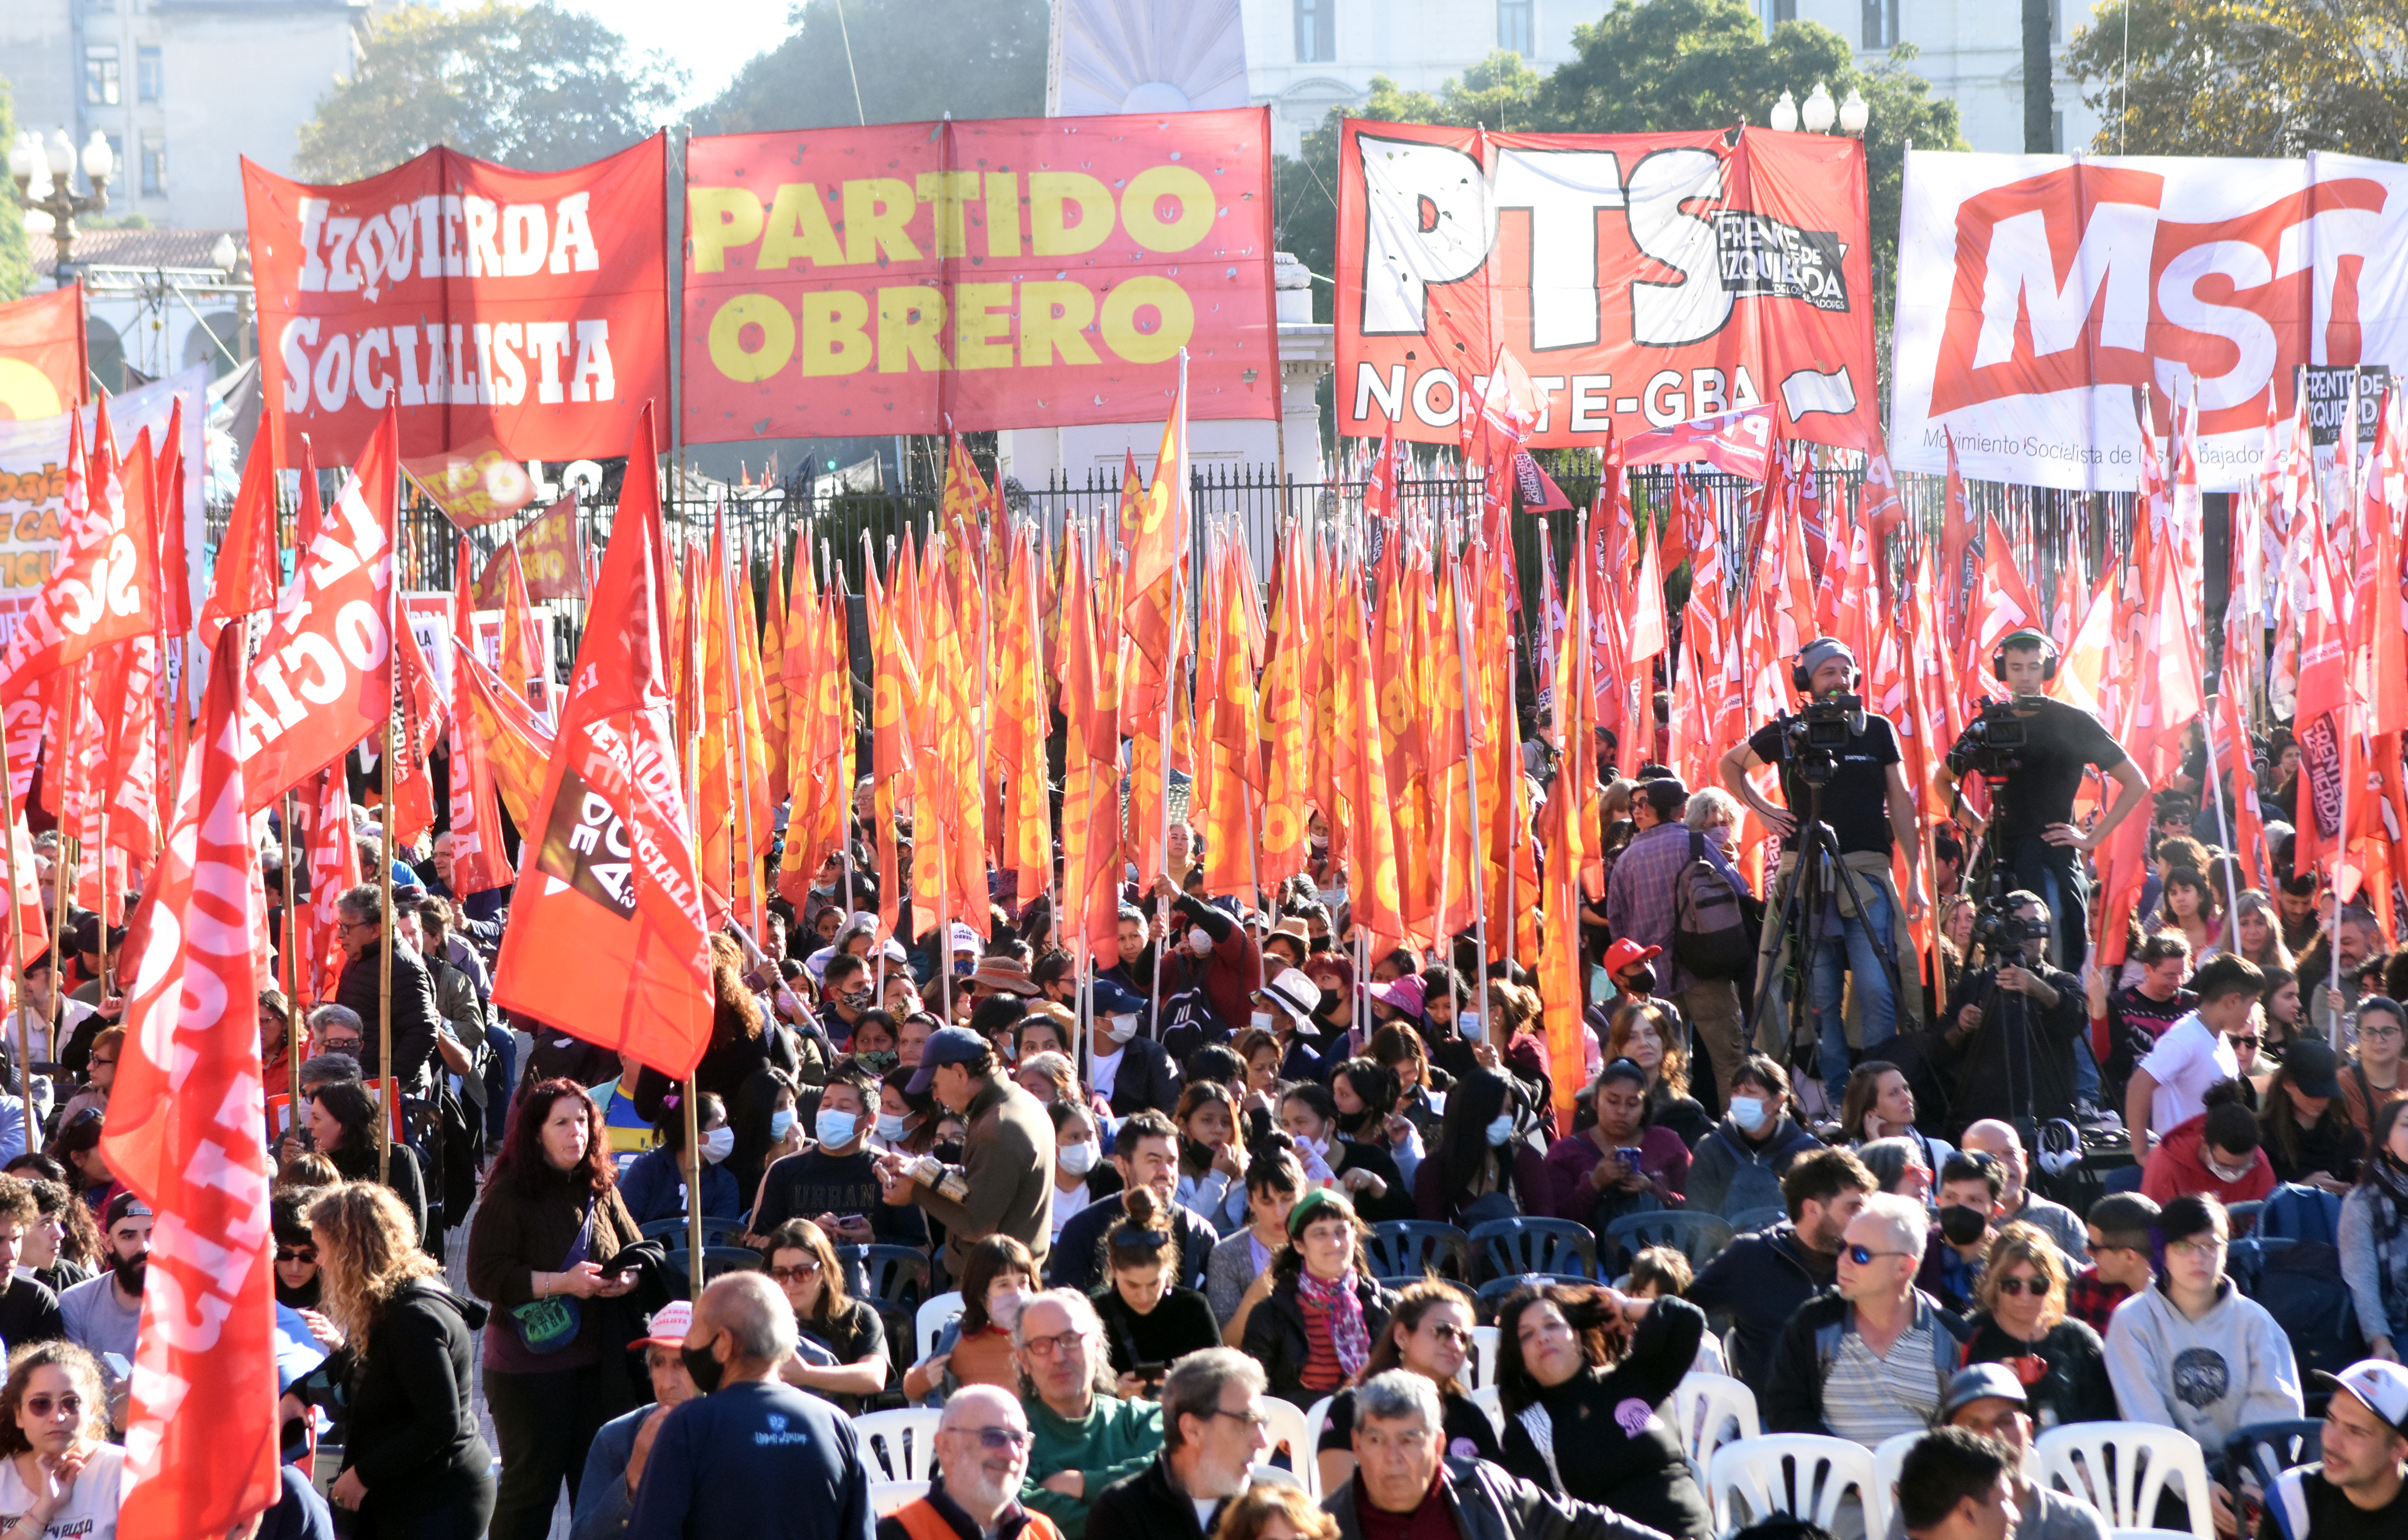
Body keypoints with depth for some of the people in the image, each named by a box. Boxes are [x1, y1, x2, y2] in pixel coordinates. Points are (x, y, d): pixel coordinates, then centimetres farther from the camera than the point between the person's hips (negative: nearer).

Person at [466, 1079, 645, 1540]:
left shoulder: (601, 1190, 6)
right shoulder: (509, 1195, -10)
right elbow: (485, 1276, -17)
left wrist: (628, 1278, -7)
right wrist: (561, 1282, -22)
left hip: (597, 1360, 5)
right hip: (528, 1361, -5)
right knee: (531, 1484, 2)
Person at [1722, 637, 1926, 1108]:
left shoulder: (1877, 730, 9)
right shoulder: (1788, 733, 7)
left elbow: (1901, 804, 10)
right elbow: (1731, 765, 23)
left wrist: (1915, 875, 4)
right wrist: (1761, 808, 7)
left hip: (1866, 874, 0)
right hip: (1805, 874, 0)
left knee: (1876, 987, -12)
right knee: (1820, 994, -2)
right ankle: (1834, 1100, 3)